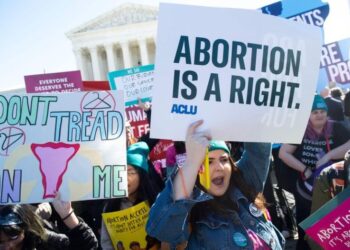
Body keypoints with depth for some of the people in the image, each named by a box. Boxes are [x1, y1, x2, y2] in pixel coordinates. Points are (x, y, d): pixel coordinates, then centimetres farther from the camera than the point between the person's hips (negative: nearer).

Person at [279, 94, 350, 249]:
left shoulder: (337, 129, -9)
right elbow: (283, 153, -9)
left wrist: (328, 156, -27)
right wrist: (305, 170, -15)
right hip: (305, 192, 1)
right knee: (304, 231, 18)